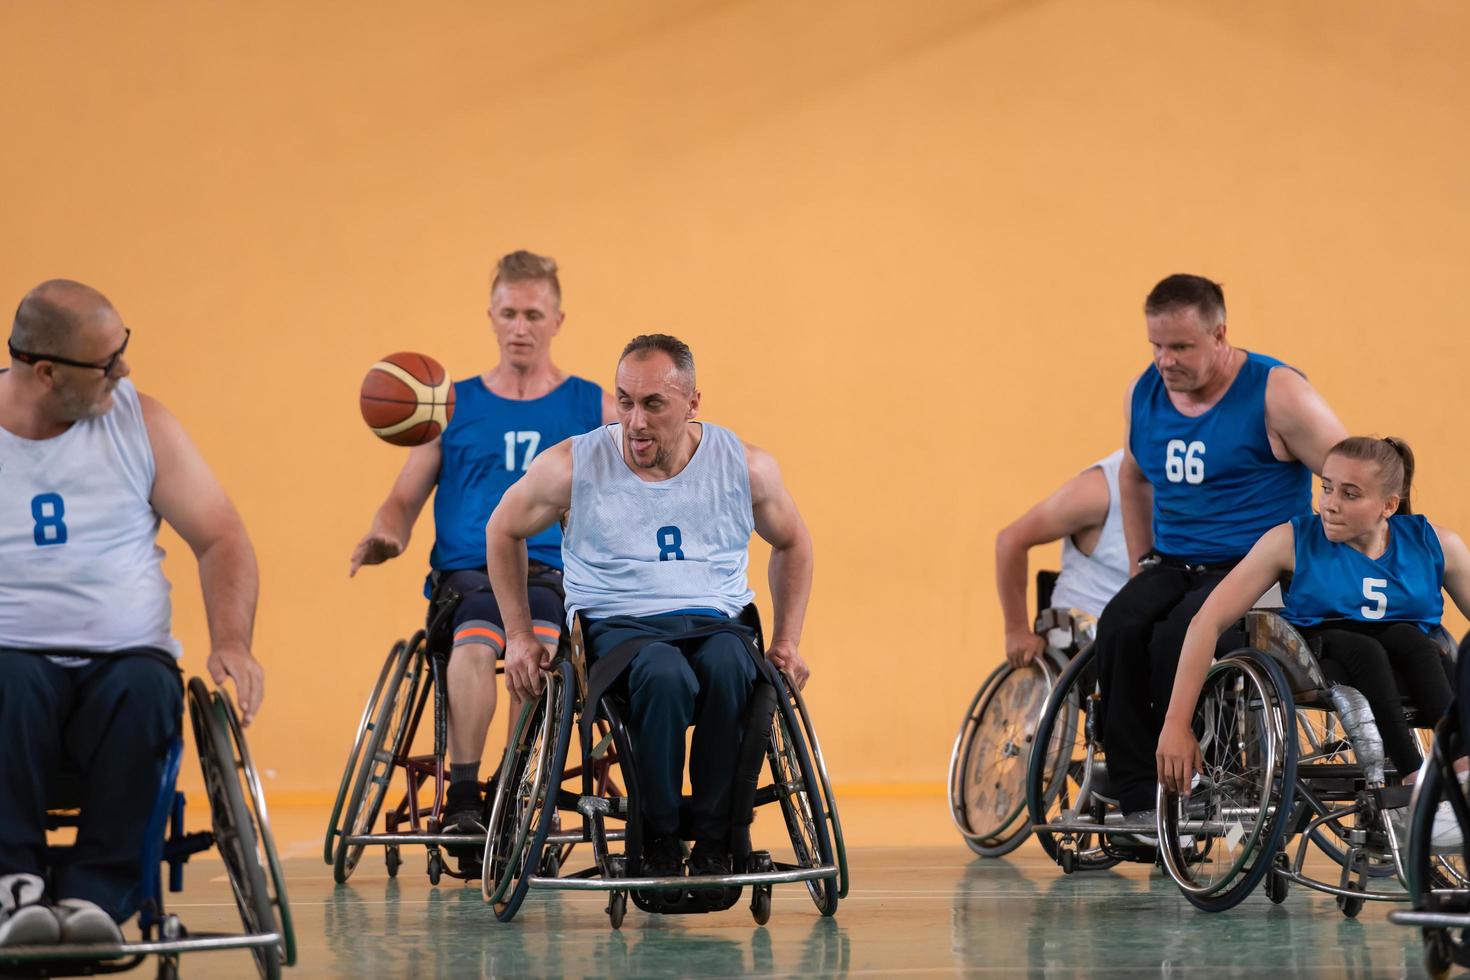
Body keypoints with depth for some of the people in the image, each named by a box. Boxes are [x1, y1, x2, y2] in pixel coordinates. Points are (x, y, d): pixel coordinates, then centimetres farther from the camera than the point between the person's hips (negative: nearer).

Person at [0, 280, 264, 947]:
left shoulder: (138, 422, 8)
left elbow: (221, 539, 8)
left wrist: (231, 645, -9)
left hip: (125, 659, 1)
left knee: (144, 690, -34)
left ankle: (96, 893, -34)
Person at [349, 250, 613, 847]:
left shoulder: (592, 407, 15)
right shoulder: (453, 406, 17)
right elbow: (404, 501, 16)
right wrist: (384, 538, -6)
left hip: (555, 573, 0)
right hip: (466, 571, 1)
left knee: (536, 645, -36)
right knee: (473, 645, -35)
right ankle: (462, 800, -33)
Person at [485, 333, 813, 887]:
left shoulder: (745, 467, 3)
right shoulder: (574, 466, -2)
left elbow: (792, 544, 21)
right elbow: (505, 530, 15)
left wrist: (787, 642, 12)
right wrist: (519, 636, 11)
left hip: (714, 623, 2)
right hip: (616, 626, -1)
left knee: (730, 669, -37)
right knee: (665, 676, -39)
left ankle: (714, 842, -24)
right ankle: (658, 844, -22)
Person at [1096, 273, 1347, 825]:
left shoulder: (1276, 393, -8)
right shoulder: (1145, 395, 9)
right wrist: (1141, 562, 19)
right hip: (1174, 566, 5)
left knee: (1177, 637, -33)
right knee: (1119, 629, -27)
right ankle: (1137, 800, -26)